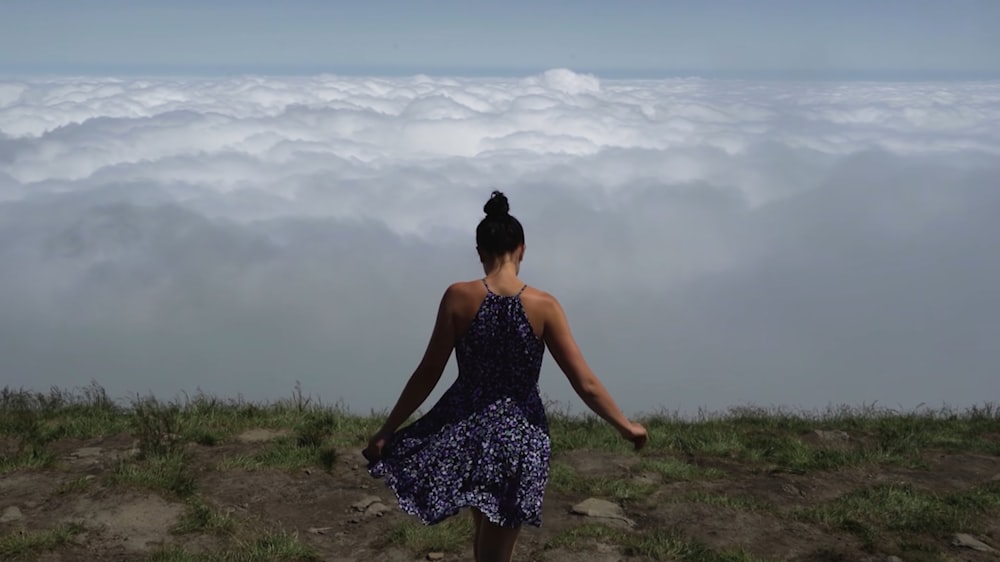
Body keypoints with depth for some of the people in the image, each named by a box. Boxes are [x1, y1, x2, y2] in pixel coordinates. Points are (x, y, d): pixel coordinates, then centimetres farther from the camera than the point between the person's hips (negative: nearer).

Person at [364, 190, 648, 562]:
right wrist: (626, 427, 7)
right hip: (519, 437, -1)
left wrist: (387, 432, 3)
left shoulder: (459, 297, -10)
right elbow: (586, 384, -8)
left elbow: (428, 374, -7)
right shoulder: (543, 306, -10)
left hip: (465, 431, 1)